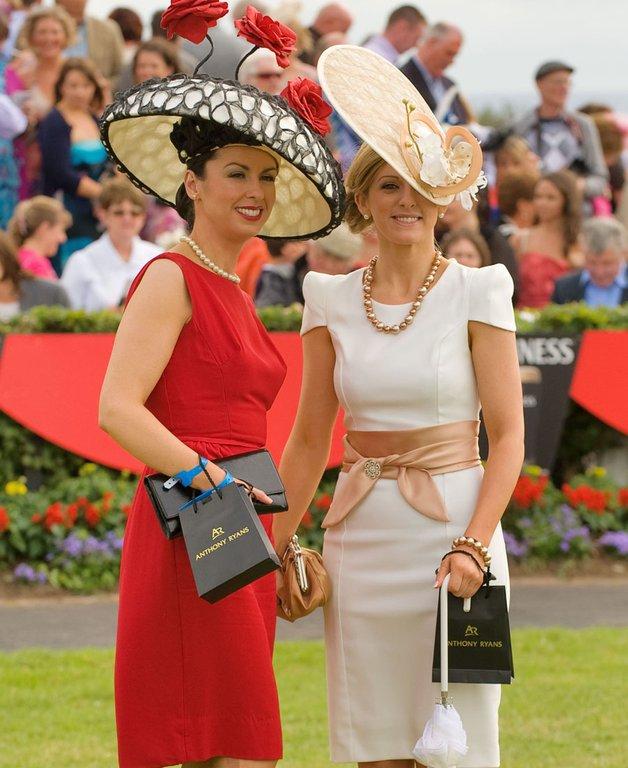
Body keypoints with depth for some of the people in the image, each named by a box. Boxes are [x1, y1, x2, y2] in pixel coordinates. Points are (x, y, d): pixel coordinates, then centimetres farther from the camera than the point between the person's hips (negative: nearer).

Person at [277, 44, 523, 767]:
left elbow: (507, 435, -5)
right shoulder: (332, 298, 8)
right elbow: (309, 437, 13)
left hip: (452, 530, -3)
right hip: (361, 537, 3)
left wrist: (475, 545, -16)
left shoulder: (477, 292, -2)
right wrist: (277, 546, 7)